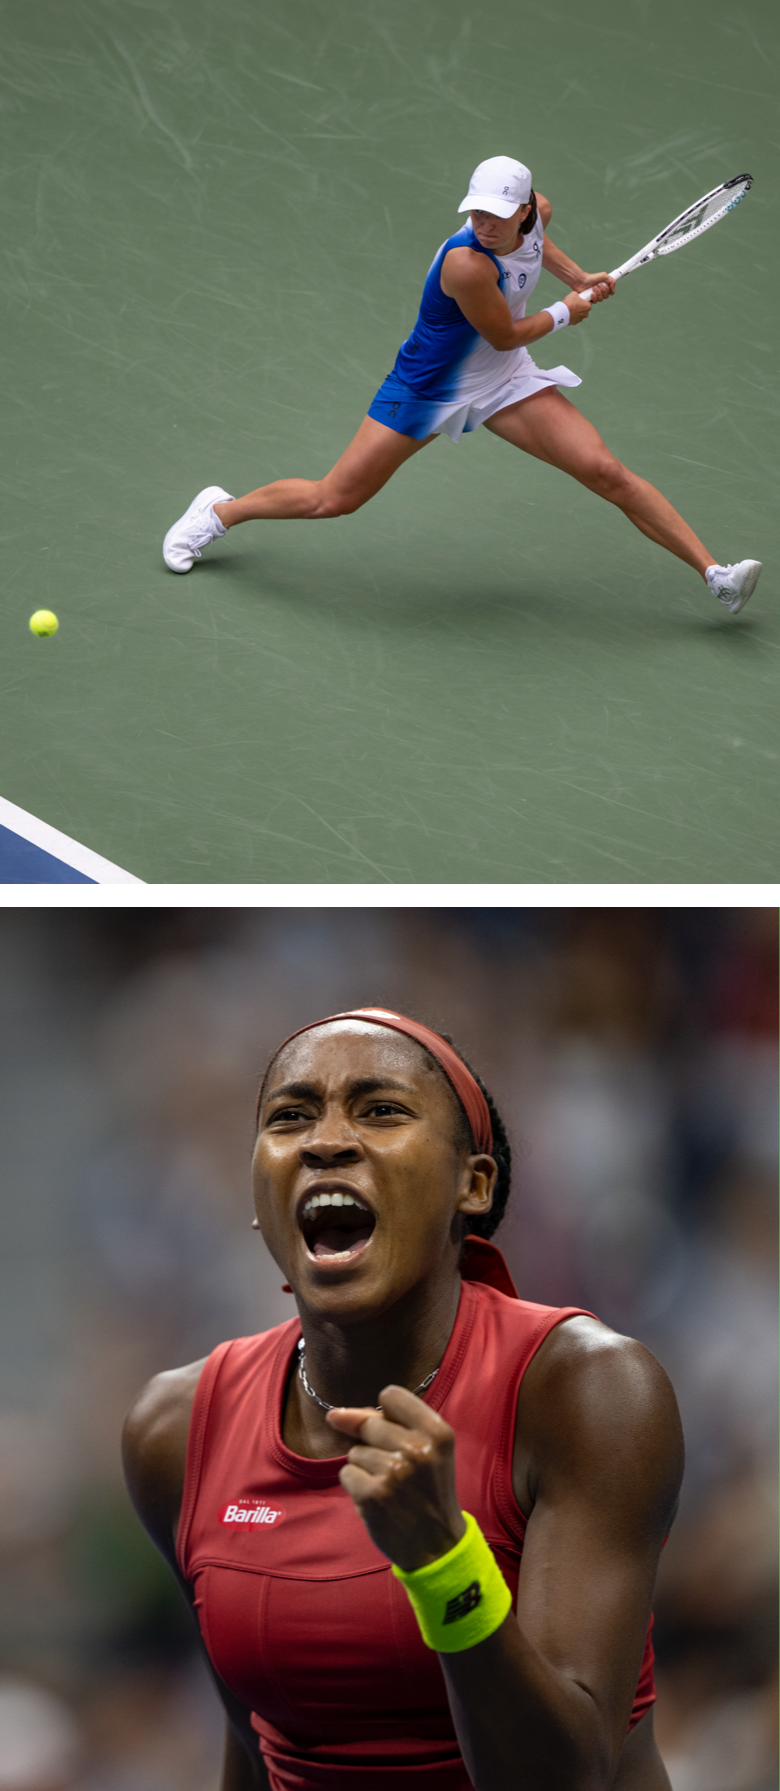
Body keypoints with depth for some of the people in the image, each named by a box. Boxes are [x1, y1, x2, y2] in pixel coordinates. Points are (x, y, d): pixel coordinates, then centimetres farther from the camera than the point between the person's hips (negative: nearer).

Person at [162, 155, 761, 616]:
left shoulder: (537, 214, -13)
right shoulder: (466, 263, -36)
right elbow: (506, 335, -22)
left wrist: (578, 277, 7)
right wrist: (565, 313, -7)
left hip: (505, 382, 6)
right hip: (430, 388, -6)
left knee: (607, 472, -7)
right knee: (333, 500, 2)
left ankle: (713, 573, -3)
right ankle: (218, 512, 27)